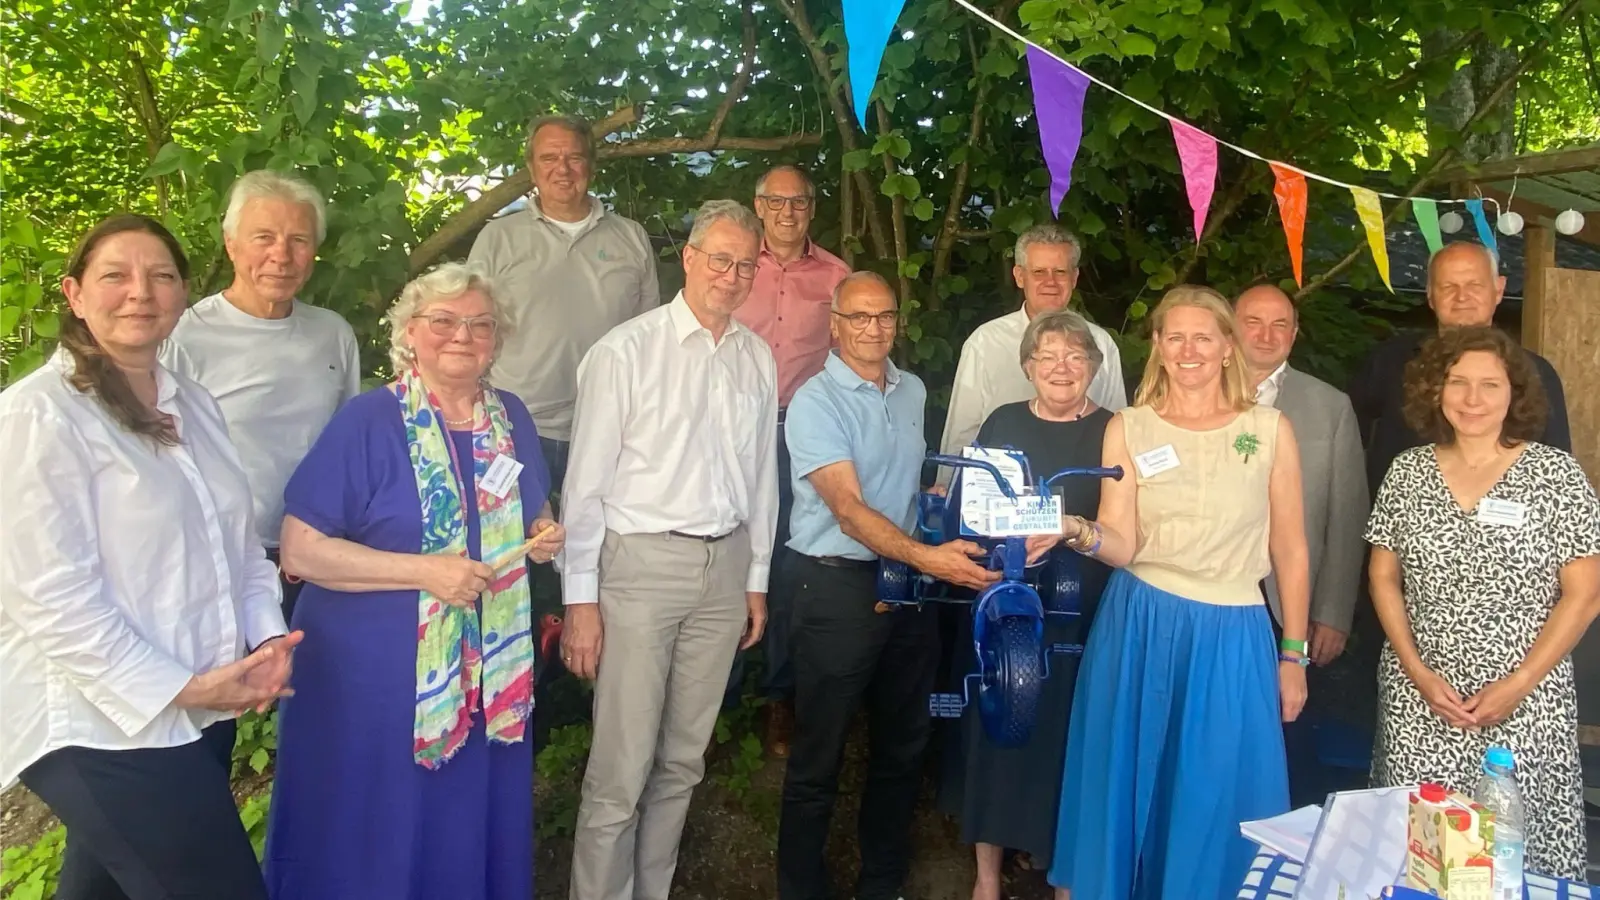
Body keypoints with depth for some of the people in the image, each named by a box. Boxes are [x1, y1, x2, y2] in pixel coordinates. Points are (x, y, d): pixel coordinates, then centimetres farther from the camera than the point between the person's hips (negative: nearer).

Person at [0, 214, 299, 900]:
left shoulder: (195, 405, 12)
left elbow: (238, 539, 14)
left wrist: (266, 637, -2)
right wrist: (180, 687, -18)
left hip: (201, 710, 8)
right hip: (104, 723, -7)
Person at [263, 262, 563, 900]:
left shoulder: (511, 419, 7)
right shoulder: (368, 422, -10)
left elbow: (532, 516, 22)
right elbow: (300, 550, -15)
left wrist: (543, 537, -2)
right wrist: (425, 571, -21)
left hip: (491, 674, 5)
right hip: (374, 674, -4)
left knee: (474, 834, 12)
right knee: (374, 840, 7)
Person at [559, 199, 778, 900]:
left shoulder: (757, 359, 8)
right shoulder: (626, 351, -7)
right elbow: (587, 481, -7)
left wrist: (756, 579, 14)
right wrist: (580, 598, -8)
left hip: (725, 565, 5)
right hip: (643, 560, -5)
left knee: (683, 761, 14)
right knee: (621, 770, -3)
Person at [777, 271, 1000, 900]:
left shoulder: (914, 391, 9)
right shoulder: (815, 402, -12)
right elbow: (849, 509, -21)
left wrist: (941, 547, 8)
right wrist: (925, 557, -33)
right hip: (838, 586, -6)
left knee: (903, 747, 16)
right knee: (819, 756, 3)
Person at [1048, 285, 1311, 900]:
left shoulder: (1271, 430, 1)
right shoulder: (1128, 428, 1)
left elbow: (1290, 550, 5)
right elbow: (1121, 547, -6)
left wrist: (1293, 656, 5)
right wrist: (1076, 531, -28)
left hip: (1233, 638, 0)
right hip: (1140, 629, 0)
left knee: (1219, 799, 7)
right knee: (1129, 786, 8)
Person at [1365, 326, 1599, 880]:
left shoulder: (1555, 474, -3)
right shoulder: (1407, 472, 4)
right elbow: (1383, 577, 7)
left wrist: (1519, 685, -10)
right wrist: (1418, 673, -4)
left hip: (1525, 704, -2)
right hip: (1419, 698, 2)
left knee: (1520, 844, -1)